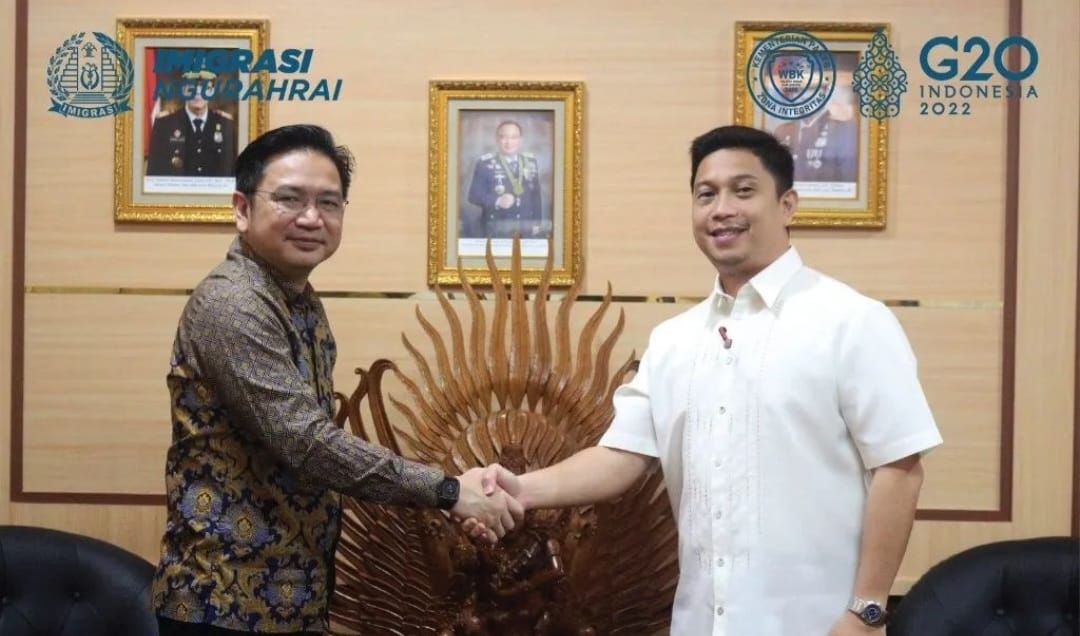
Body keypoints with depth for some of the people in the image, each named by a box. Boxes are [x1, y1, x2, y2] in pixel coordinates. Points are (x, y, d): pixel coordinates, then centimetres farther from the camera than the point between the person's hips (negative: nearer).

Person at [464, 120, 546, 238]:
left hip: (526, 230, 4)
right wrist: (497, 201, -24)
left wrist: (537, 223, 9)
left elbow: (536, 195, 14)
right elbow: (474, 195, -8)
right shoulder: (485, 163, -5)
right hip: (497, 231, -4)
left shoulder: (531, 162, 10)